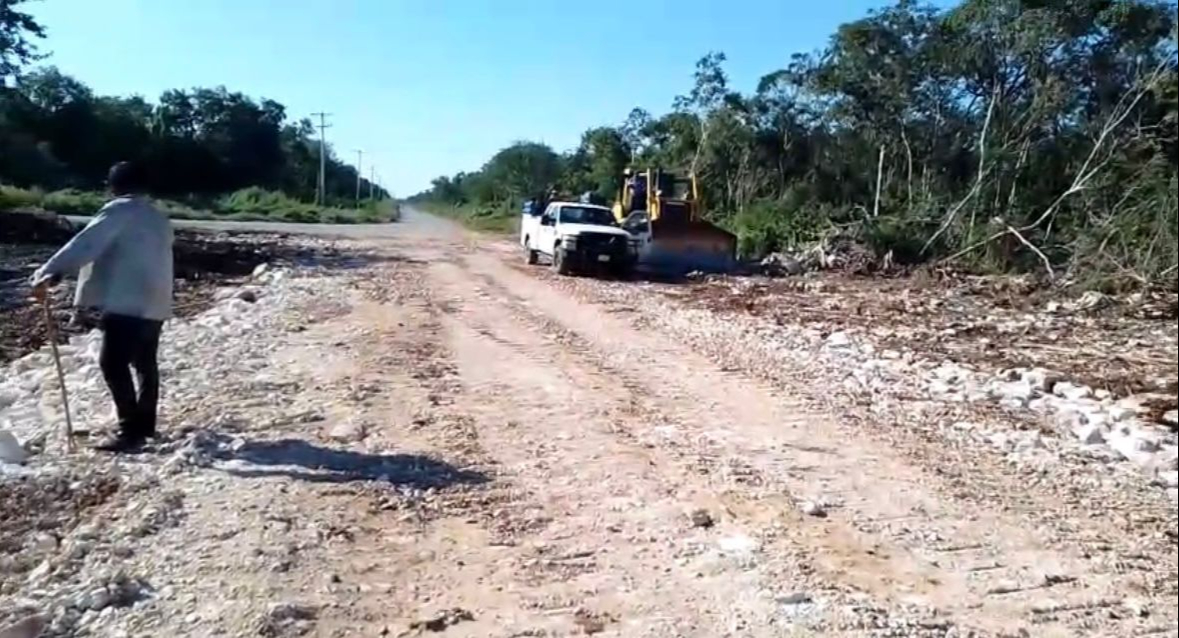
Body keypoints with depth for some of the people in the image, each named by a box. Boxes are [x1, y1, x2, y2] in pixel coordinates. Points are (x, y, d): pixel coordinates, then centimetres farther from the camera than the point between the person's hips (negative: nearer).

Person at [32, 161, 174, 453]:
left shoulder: (119, 210, -6)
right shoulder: (158, 217, 19)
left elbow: (84, 245, -16)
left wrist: (49, 273, -18)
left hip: (126, 303, -9)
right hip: (154, 303, 9)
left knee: (113, 365, -8)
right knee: (145, 364, 16)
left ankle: (131, 431, -11)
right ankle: (145, 425, 24)